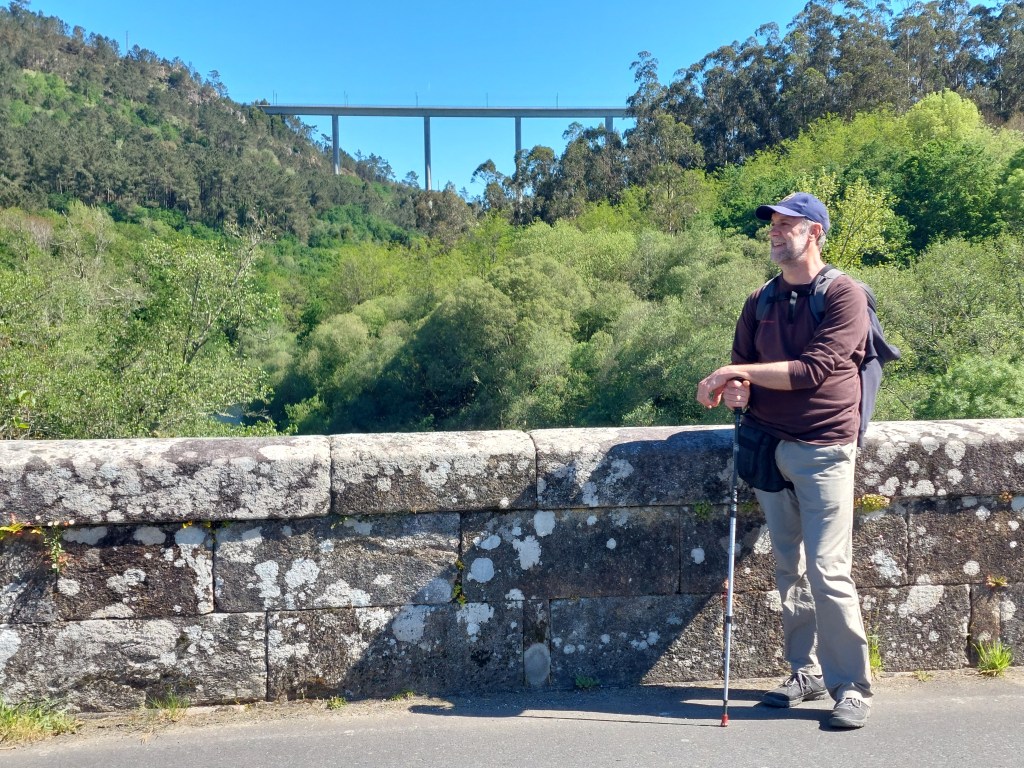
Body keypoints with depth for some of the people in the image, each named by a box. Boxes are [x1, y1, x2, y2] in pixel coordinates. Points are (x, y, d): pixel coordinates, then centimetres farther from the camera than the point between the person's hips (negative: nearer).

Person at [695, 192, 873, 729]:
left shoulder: (844, 295, -5)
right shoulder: (760, 303, 13)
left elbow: (813, 369, -16)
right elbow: (743, 371, 14)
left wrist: (739, 372, -15)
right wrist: (736, 388, -10)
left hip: (822, 450, -5)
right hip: (768, 447, 5)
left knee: (828, 571, -6)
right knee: (788, 569, 9)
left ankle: (852, 687, 7)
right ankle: (805, 674, 20)